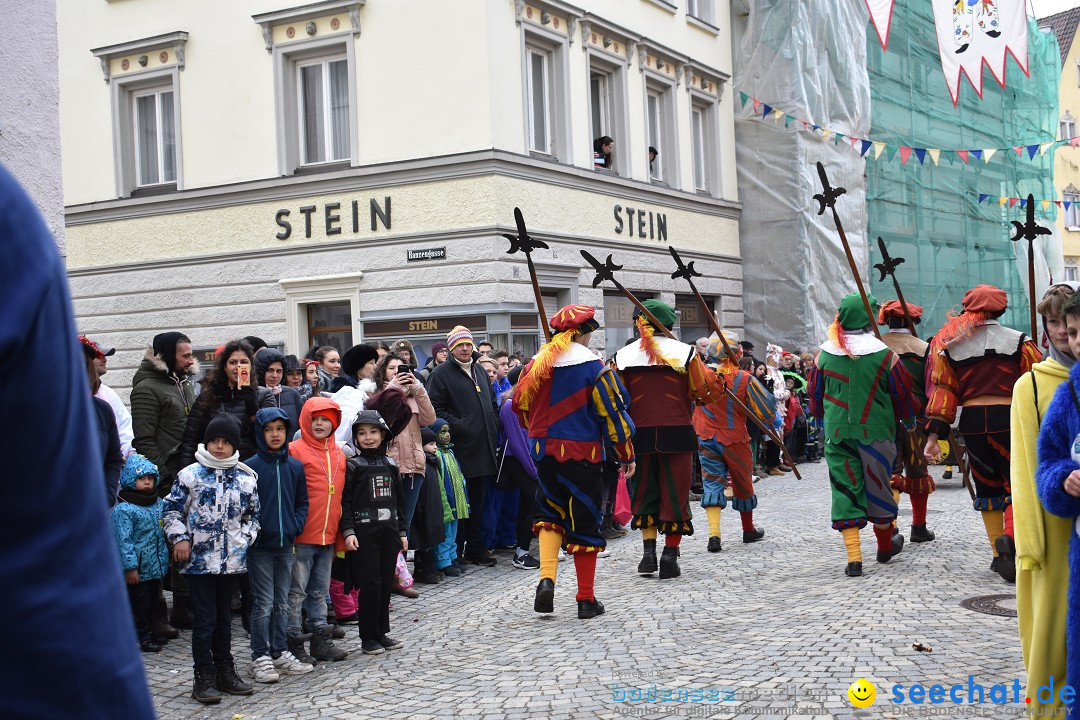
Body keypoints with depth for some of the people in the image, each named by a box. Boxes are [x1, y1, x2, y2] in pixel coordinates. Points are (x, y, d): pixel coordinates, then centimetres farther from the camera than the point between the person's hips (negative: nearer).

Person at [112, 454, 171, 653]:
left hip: (156, 567, 8)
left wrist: (164, 560, 19)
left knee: (152, 600, 18)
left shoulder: (159, 504, 10)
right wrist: (130, 566, -20)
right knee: (138, 602, 2)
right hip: (138, 569, -8)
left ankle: (149, 632, 31)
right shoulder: (123, 509, -15)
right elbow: (123, 540, -18)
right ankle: (140, 637, 11)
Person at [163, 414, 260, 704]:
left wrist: (245, 539, 1)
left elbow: (253, 514, 15)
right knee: (205, 618, -4)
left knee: (224, 617, 14)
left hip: (231, 559, 4)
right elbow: (172, 509, 3)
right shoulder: (190, 474, -3)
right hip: (198, 558, -3)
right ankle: (204, 678, 5)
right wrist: (179, 538, -7)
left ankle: (225, 672, 24)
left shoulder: (246, 478, 5)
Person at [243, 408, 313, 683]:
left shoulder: (295, 466, 6)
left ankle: (280, 653, 22)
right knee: (264, 603, -1)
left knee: (282, 602, 12)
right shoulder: (250, 467, -7)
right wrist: (251, 531, -12)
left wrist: (295, 527, -2)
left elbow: (302, 502, 12)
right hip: (260, 546, -4)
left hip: (286, 545, 5)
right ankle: (261, 657, 8)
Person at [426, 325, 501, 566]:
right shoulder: (441, 374, -5)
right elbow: (435, 408, -12)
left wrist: (494, 427, 11)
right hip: (460, 449, -7)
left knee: (478, 501, 13)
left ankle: (475, 548, 21)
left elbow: (493, 404, 25)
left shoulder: (480, 372, 17)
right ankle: (454, 553, 5)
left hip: (483, 448, 7)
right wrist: (456, 425, -19)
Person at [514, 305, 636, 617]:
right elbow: (613, 412, -8)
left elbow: (520, 406, 12)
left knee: (550, 512, 20)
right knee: (584, 522, 6)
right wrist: (627, 455, 2)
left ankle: (546, 579, -1)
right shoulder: (593, 367, -10)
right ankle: (586, 599, 12)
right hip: (582, 453, -4)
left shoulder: (536, 365, 2)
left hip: (544, 451, 4)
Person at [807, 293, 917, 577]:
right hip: (876, 431, -1)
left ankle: (854, 558, -3)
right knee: (877, 487, 14)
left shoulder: (824, 355, -2)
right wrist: (909, 421, 21)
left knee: (845, 491, 3)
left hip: (837, 433, 1)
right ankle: (885, 546, 33)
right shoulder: (884, 355, -9)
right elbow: (903, 395, 2)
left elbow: (815, 396, 10)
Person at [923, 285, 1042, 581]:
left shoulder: (949, 343, 7)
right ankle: (1009, 536, -22)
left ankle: (999, 556, 17)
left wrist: (934, 435, 0)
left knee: (987, 488, 15)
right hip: (1008, 418, -3)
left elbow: (942, 390, 2)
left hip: (971, 421, 3)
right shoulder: (1019, 341, 1)